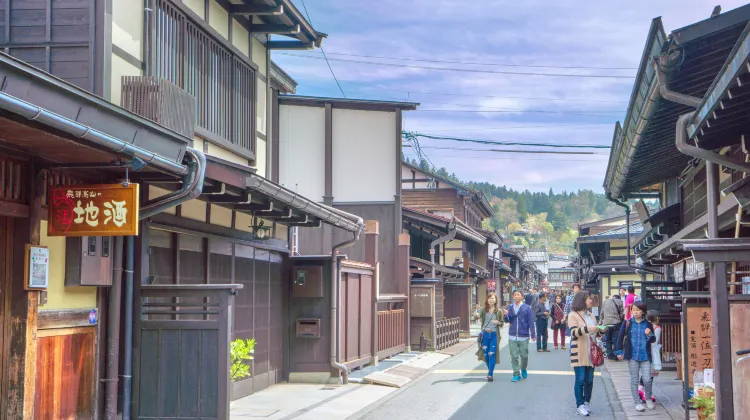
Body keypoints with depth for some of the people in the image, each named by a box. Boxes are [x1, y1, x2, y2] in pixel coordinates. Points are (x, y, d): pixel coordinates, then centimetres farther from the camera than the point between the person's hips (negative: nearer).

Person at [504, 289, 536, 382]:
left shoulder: (527, 308, -5)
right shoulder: (509, 307, 4)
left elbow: (531, 322, -5)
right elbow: (507, 320, 2)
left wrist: (533, 335, -9)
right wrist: (505, 315, -20)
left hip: (524, 337, -2)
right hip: (512, 336, 2)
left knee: (524, 355, 10)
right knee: (514, 357, 2)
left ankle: (523, 370, 35)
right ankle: (516, 374, 9)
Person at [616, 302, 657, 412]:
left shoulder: (648, 324, 1)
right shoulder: (627, 323, 0)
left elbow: (653, 340, 6)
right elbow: (620, 337, 4)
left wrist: (649, 335, -16)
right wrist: (619, 352, 0)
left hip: (645, 356, 0)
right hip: (632, 356, 0)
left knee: (647, 380, -3)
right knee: (634, 380, 5)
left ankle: (648, 398, 22)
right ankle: (637, 402, 16)